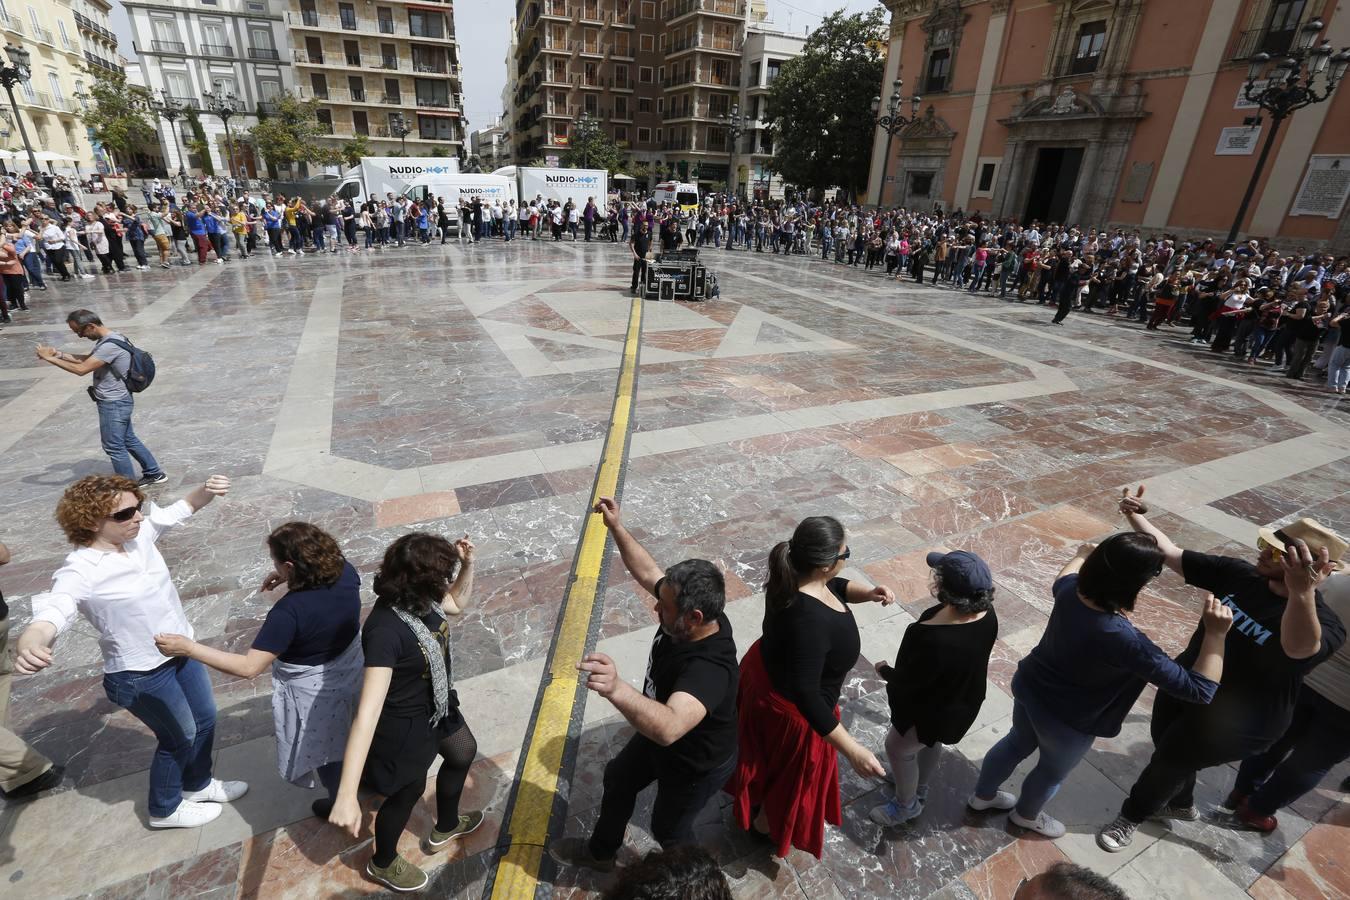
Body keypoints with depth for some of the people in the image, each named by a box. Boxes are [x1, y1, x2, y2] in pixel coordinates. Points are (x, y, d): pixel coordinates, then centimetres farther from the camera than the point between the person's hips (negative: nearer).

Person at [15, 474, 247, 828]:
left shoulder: (139, 534, -11)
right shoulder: (80, 573, -28)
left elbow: (180, 509, -2)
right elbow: (50, 615, -42)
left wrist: (207, 490, -23)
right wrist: (29, 646, -63)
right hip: (142, 675, -7)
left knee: (205, 720, 23)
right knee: (180, 737, 14)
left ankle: (198, 784, 50)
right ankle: (165, 810, 42)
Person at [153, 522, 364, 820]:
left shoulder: (290, 611, -36)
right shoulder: (345, 571, -19)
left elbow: (249, 667, -32)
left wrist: (188, 648, -29)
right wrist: (287, 580, -2)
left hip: (315, 691, -6)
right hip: (350, 672, 6)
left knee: (322, 749, 23)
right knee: (351, 733, 33)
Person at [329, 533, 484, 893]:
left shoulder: (419, 599, -17)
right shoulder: (386, 631, -40)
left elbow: (457, 603, 5)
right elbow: (368, 710, -45)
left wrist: (468, 563, -13)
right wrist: (347, 796, -48)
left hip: (435, 705, 8)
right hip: (404, 724, -8)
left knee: (463, 753, 30)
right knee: (408, 793, 20)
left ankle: (446, 826, 59)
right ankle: (382, 863, 54)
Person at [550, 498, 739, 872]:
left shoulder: (709, 667, -46)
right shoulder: (685, 615, -24)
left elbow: (669, 727, -63)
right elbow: (647, 570, -8)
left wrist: (616, 688, -78)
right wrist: (617, 527, -11)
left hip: (695, 764, -8)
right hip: (658, 736, 8)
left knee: (670, 829, 21)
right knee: (618, 779, 29)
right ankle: (600, 851, 59)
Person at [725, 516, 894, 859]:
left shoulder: (792, 577, -17)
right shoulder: (810, 621, -43)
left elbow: (835, 586, 4)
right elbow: (805, 695, -40)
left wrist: (868, 593, -14)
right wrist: (852, 750, -35)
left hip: (767, 672, 8)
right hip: (788, 704, -8)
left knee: (769, 753, 35)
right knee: (791, 772, 23)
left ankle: (755, 801, 65)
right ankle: (766, 825, 53)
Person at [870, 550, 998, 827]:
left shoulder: (936, 642, -44)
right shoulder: (986, 614, -19)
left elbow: (907, 682, -25)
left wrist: (885, 671, -7)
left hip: (933, 709, -7)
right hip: (962, 699, 7)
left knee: (897, 748, 20)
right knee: (931, 742, 33)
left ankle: (907, 805, 45)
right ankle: (920, 788, 59)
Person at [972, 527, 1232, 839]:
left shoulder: (1071, 590, -20)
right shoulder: (1124, 640, -40)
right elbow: (1198, 689, -29)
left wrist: (1083, 554, 28)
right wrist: (1215, 633, -29)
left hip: (1028, 686, 6)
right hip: (1067, 720, -5)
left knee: (1018, 744, 33)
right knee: (1054, 771, 28)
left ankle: (982, 795, 56)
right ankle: (1026, 815, 58)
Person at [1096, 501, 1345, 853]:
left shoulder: (1324, 620, -29)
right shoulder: (1241, 574, -12)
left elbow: (1299, 647, -53)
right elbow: (1171, 553, -10)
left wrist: (1302, 591, -71)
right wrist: (1135, 517, -25)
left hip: (1234, 721, -6)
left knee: (1169, 761, 9)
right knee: (1164, 742, 26)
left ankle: (1133, 815, 39)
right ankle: (1181, 801, 58)